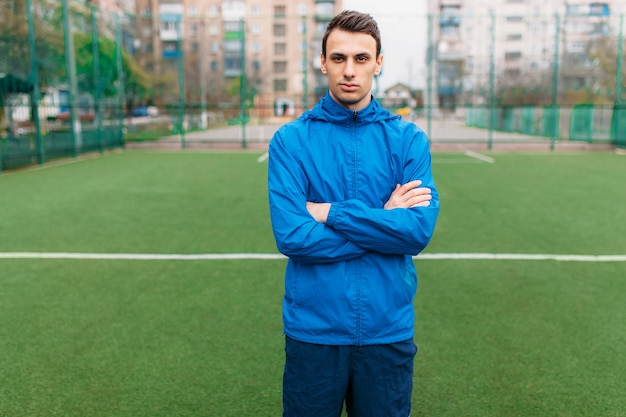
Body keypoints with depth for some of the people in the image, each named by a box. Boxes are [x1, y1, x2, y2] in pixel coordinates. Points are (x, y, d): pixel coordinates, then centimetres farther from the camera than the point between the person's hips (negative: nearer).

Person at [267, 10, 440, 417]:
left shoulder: (409, 139, -1)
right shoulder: (291, 139, -5)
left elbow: (420, 231, -13)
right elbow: (291, 235, -16)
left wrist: (331, 213, -16)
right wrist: (385, 221, -12)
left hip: (388, 330, 1)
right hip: (313, 330, -1)